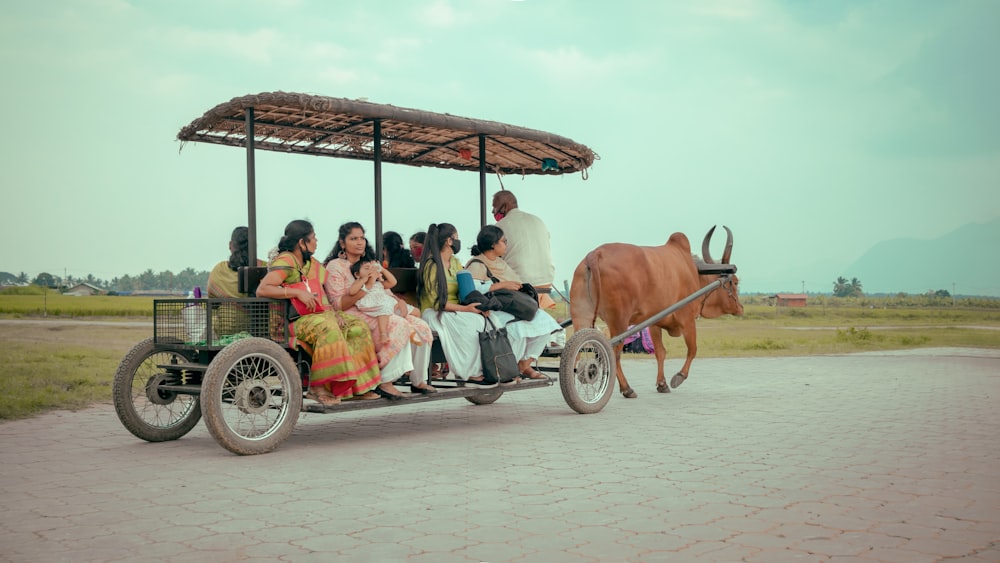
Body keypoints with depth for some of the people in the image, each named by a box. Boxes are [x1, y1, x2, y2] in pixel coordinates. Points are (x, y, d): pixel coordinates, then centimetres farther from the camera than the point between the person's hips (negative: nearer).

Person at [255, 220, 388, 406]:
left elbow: (324, 294, 20)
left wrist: (334, 312, -1)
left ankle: (358, 386, -3)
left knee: (358, 327, -4)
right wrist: (298, 293, -24)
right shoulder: (285, 262, -9)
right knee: (327, 327, -36)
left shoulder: (313, 264, 19)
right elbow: (262, 289, -22)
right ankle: (317, 387, -31)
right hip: (292, 321, -9)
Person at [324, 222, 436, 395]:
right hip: (355, 315, -8)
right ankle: (385, 382, -32)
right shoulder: (335, 266, -1)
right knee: (398, 325, -33)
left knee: (421, 328, -12)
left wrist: (399, 301, 4)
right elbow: (338, 306, -11)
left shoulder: (369, 263, 24)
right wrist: (361, 280, -18)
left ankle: (418, 380, -4)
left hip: (379, 312, 8)